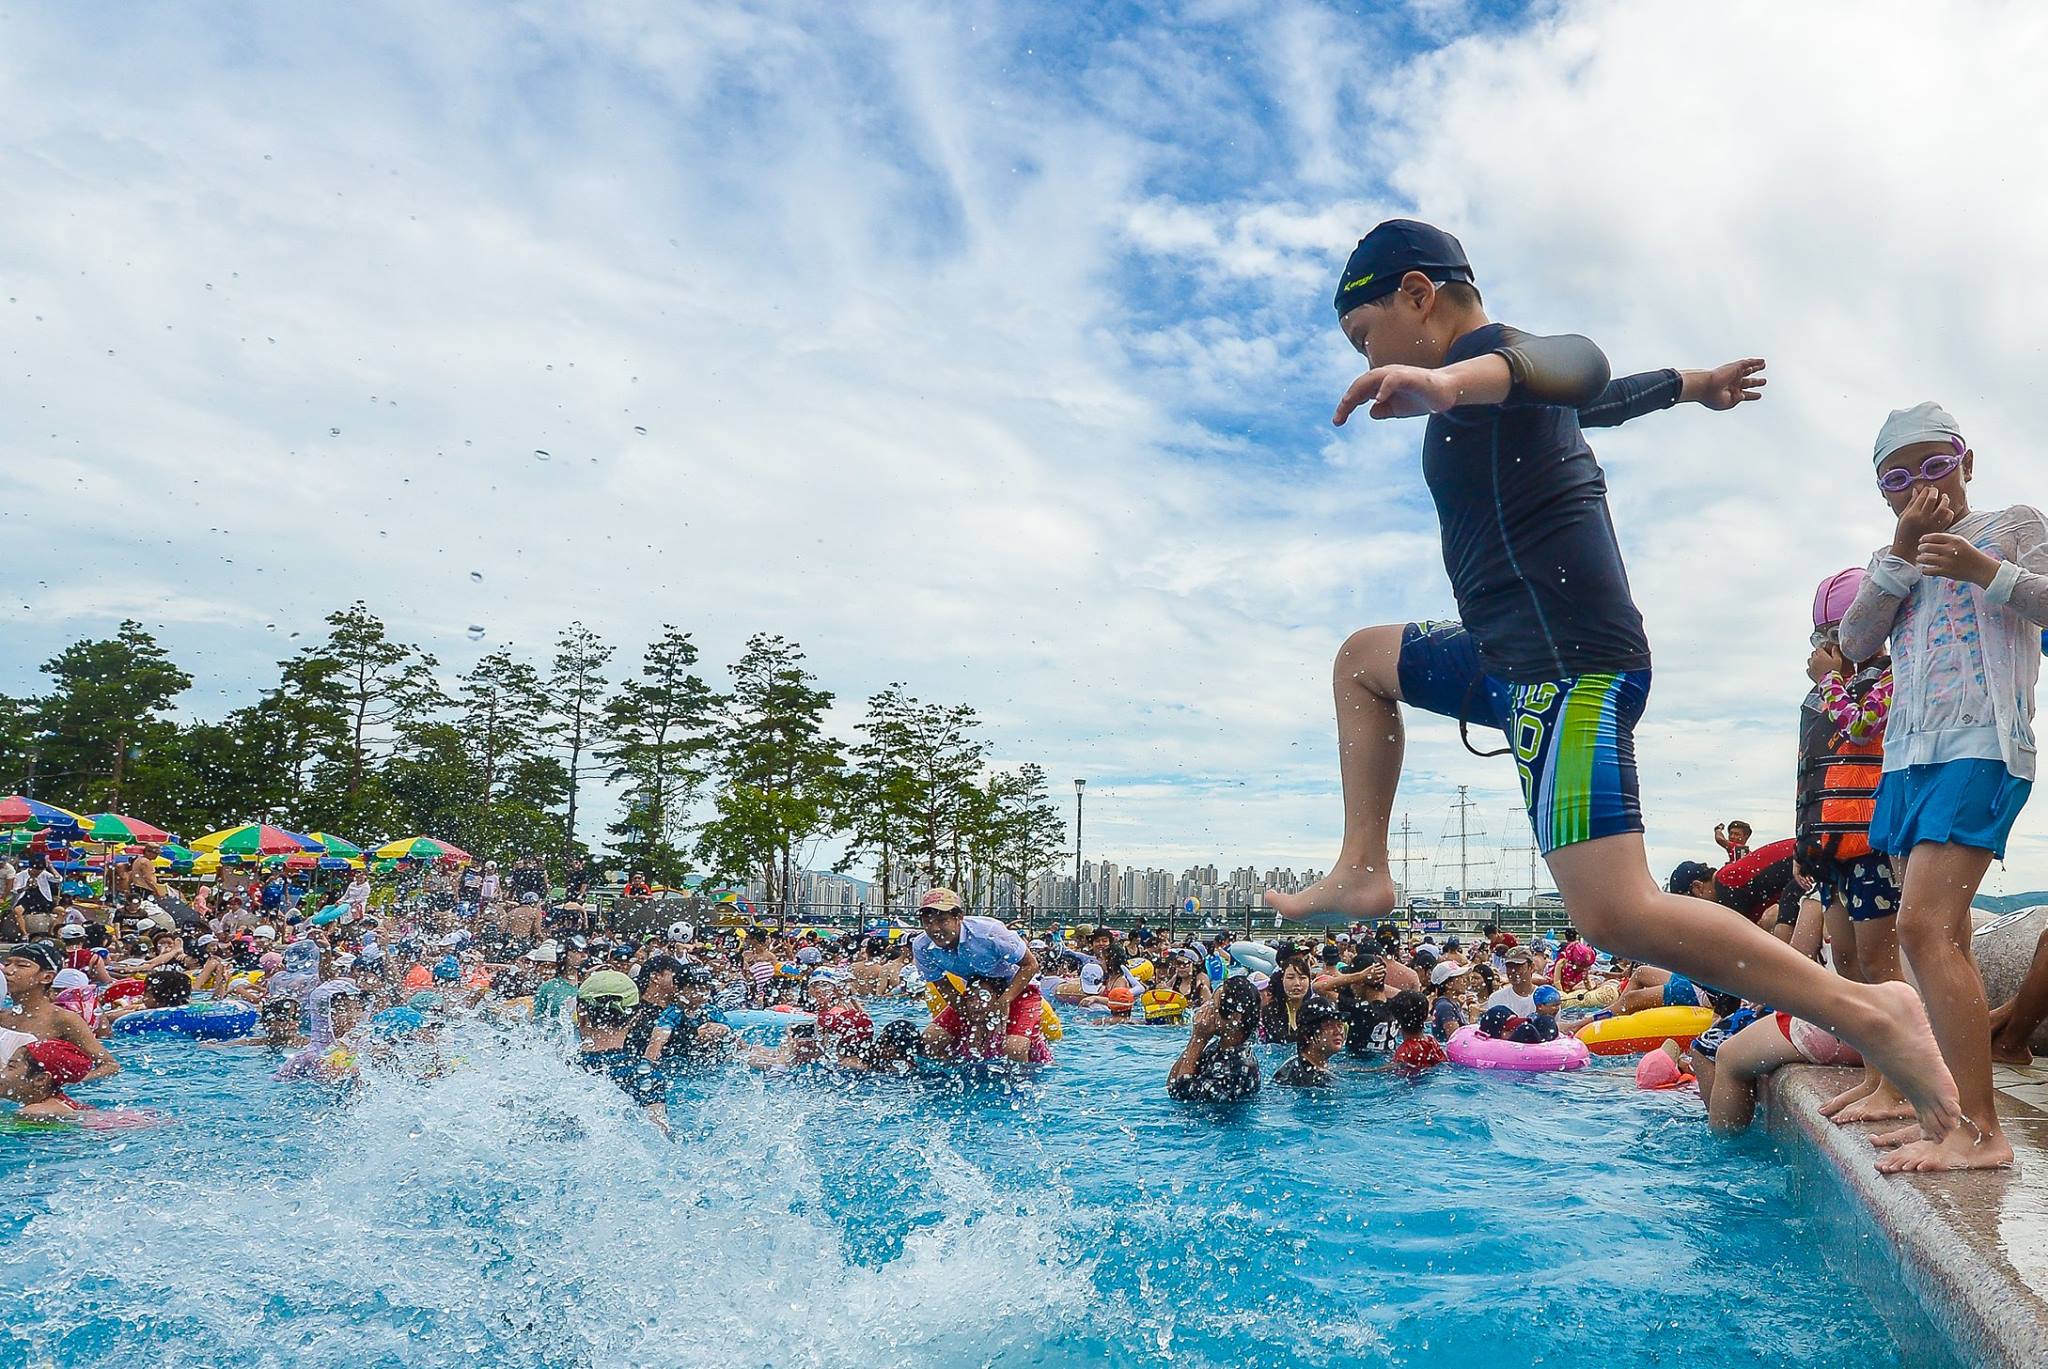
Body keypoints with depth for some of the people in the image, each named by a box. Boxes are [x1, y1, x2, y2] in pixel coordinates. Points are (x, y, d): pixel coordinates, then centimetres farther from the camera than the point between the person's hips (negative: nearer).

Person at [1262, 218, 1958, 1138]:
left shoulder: (1493, 362, -10)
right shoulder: (1512, 392, 19)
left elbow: (1575, 368, -35)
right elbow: (1606, 394, 40)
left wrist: (1450, 379, -57)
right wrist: (1695, 385, 61)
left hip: (1571, 666, -11)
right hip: (1525, 655, 11)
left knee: (1615, 914, -21)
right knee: (1363, 661, 25)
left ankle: (1868, 1013, -7)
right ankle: (1362, 872, 18)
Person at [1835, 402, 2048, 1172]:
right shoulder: (1901, 564, 23)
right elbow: (1856, 642, 6)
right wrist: (1902, 550, -1)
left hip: (1979, 748, -7)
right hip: (1909, 756, 7)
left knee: (1924, 925, -20)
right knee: (1941, 936, 6)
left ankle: (1981, 1133, -18)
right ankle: (1950, 1114, 11)